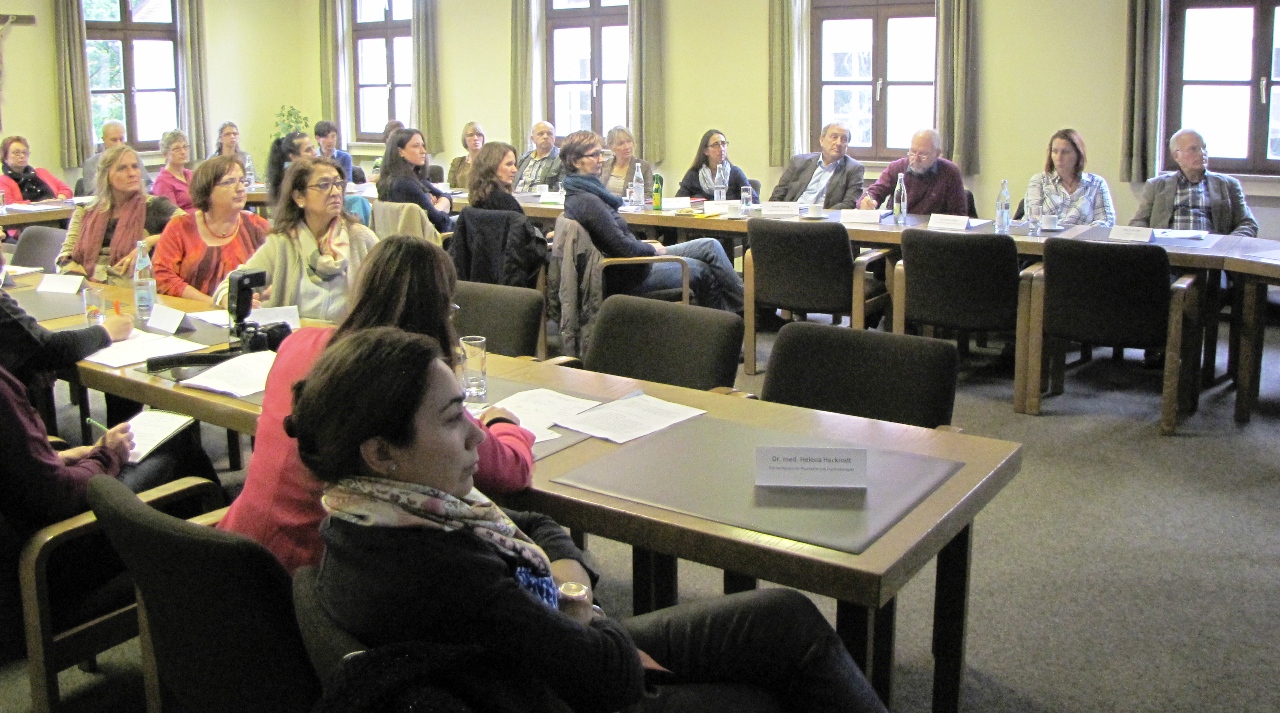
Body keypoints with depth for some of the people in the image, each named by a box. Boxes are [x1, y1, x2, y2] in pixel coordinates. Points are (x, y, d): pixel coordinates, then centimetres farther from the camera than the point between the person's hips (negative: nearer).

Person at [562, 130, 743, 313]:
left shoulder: (578, 195, 7)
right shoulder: (588, 202, -25)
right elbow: (624, 248, -23)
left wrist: (643, 244, 7)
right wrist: (653, 249, -7)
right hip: (630, 274, -9)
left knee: (711, 246, 8)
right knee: (703, 270, 7)